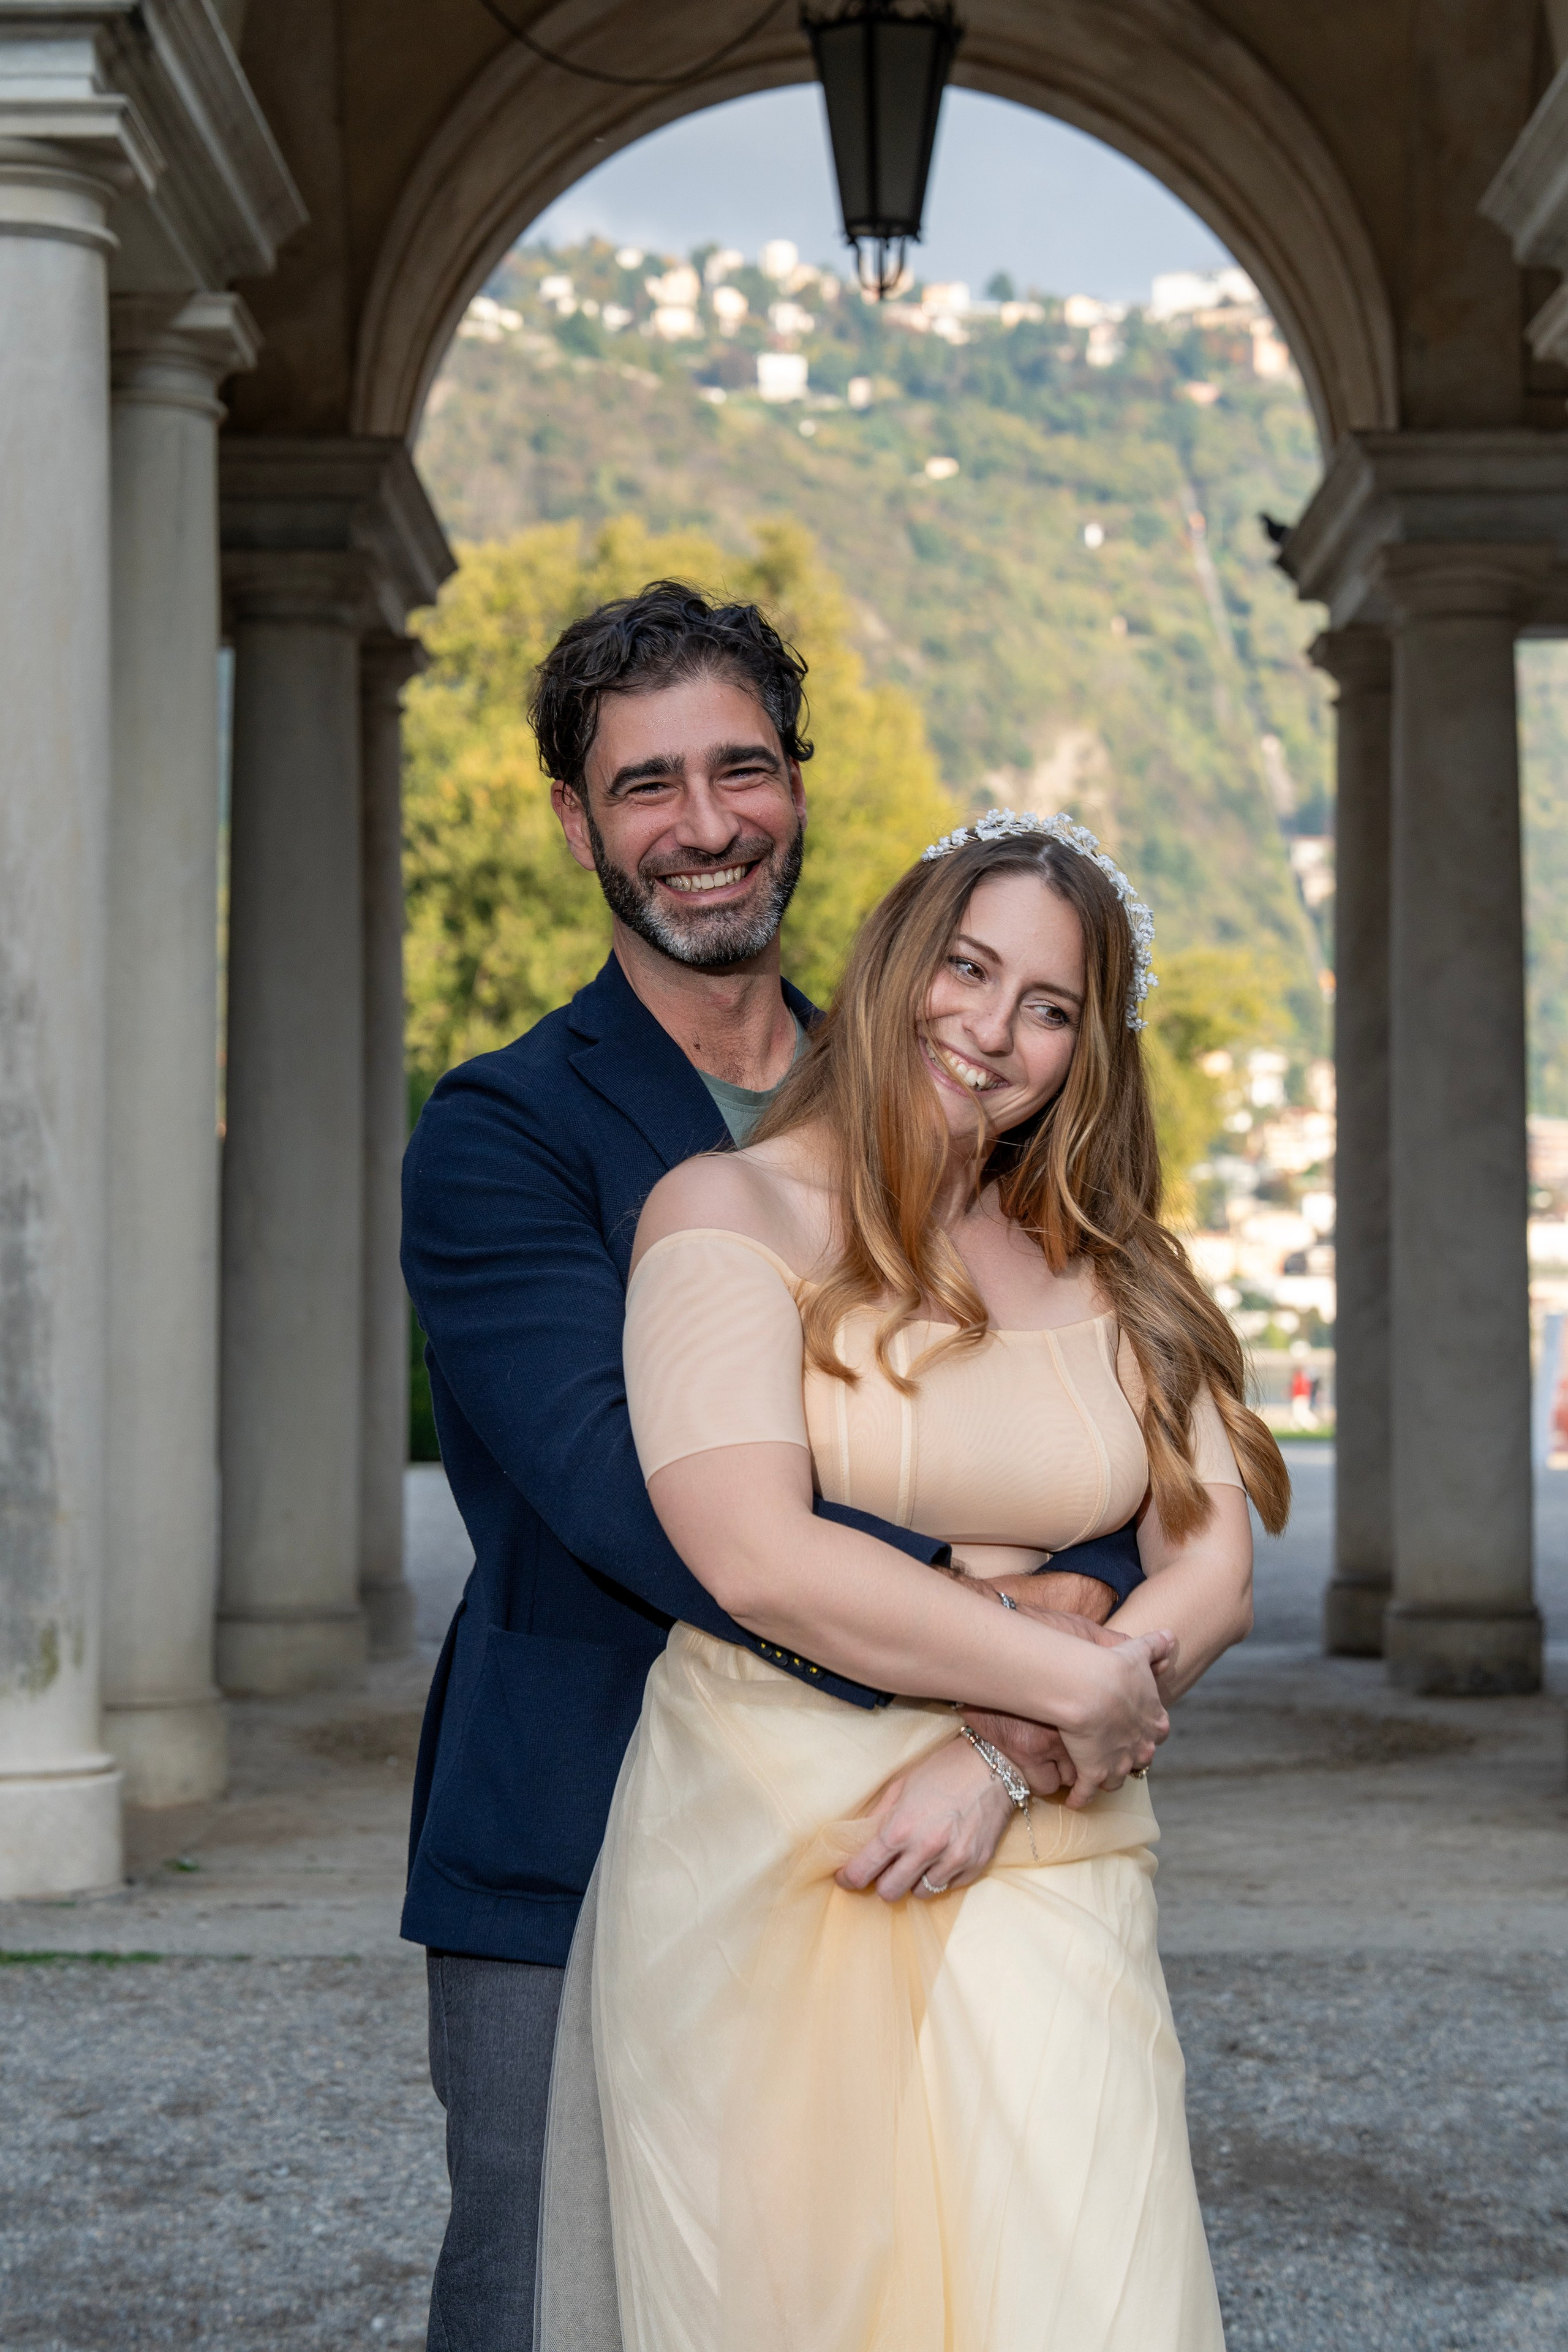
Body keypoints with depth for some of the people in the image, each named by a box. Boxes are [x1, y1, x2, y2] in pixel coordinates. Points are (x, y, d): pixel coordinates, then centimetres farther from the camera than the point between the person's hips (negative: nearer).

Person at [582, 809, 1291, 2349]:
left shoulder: (1110, 1272, 13)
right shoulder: (734, 1212, -2)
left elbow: (1214, 1564, 5)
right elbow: (756, 1557, -15)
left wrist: (1011, 1758, -11)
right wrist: (1073, 1683, -11)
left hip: (1039, 1878, 4)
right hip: (765, 1863, -3)